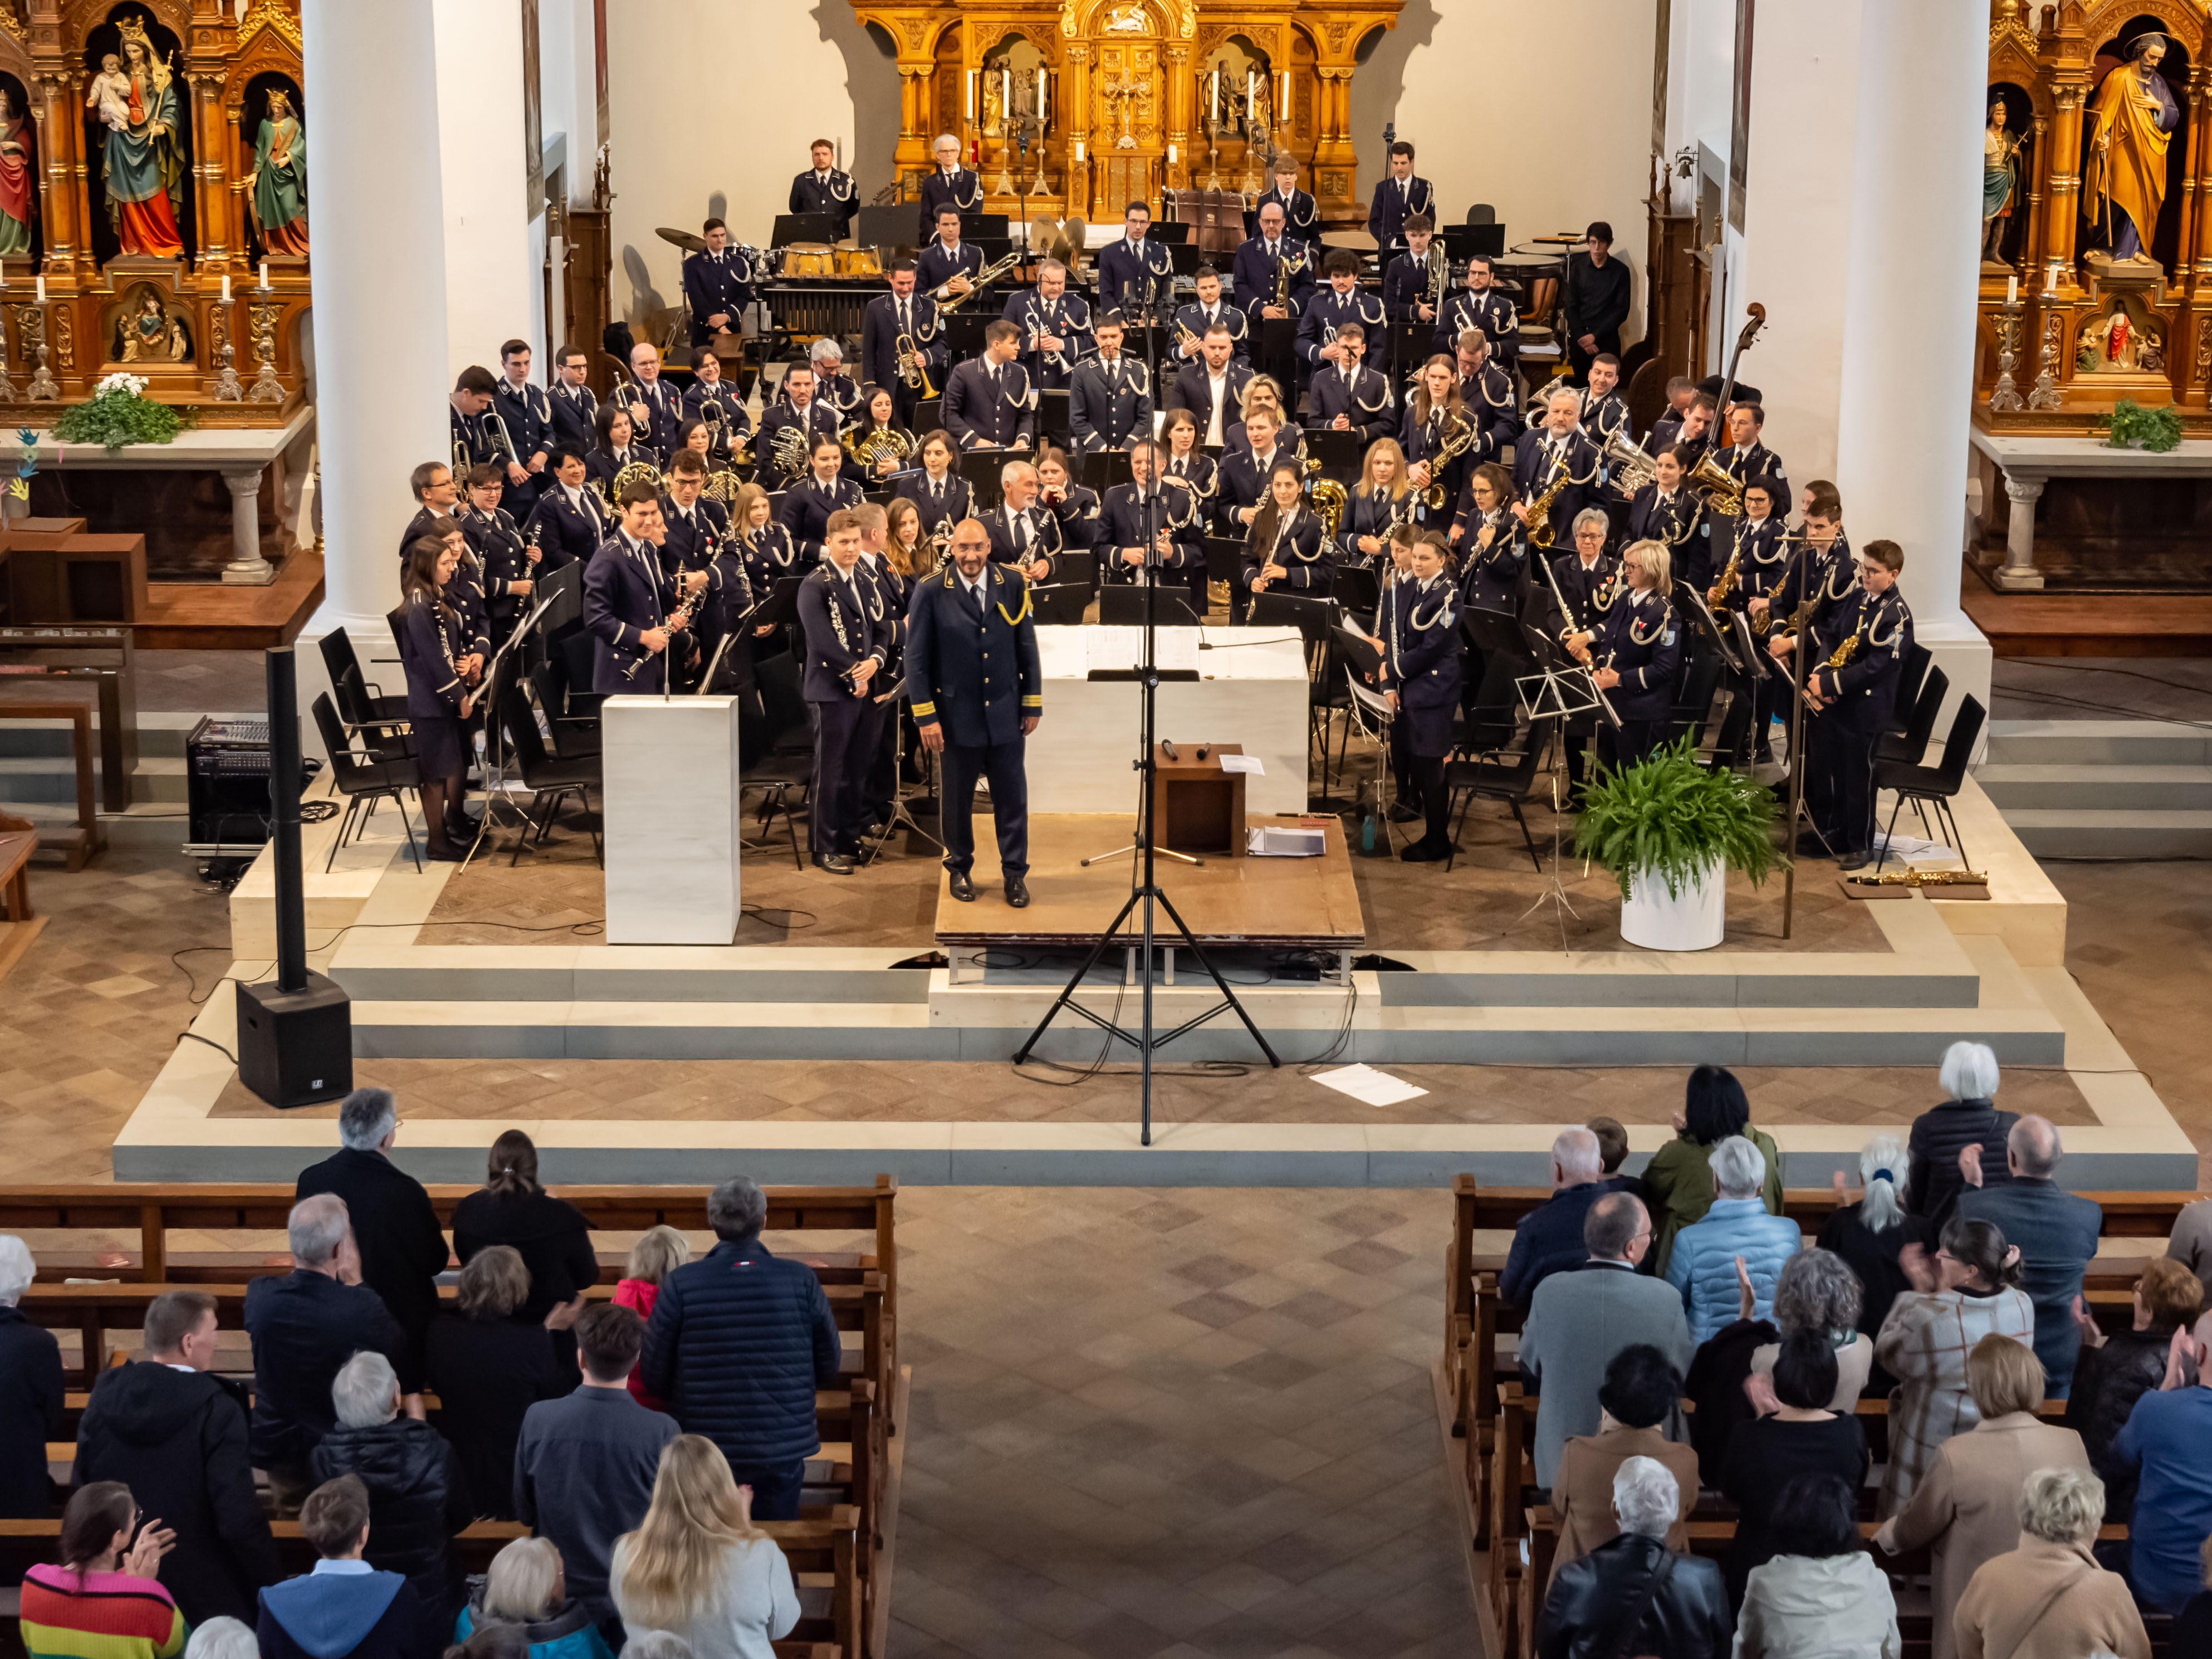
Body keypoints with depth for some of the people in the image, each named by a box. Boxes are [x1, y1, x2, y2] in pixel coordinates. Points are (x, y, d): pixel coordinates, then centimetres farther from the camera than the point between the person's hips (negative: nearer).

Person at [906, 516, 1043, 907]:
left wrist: (1033, 702, 5)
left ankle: (1015, 872, 16)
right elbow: (917, 658, -5)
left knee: (1012, 796, 5)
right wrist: (926, 716, -8)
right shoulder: (932, 592, -8)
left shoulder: (1013, 585, -2)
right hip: (957, 713, -1)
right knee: (957, 797, 10)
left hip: (1005, 711, 1)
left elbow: (1027, 647, 6)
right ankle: (959, 868, 26)